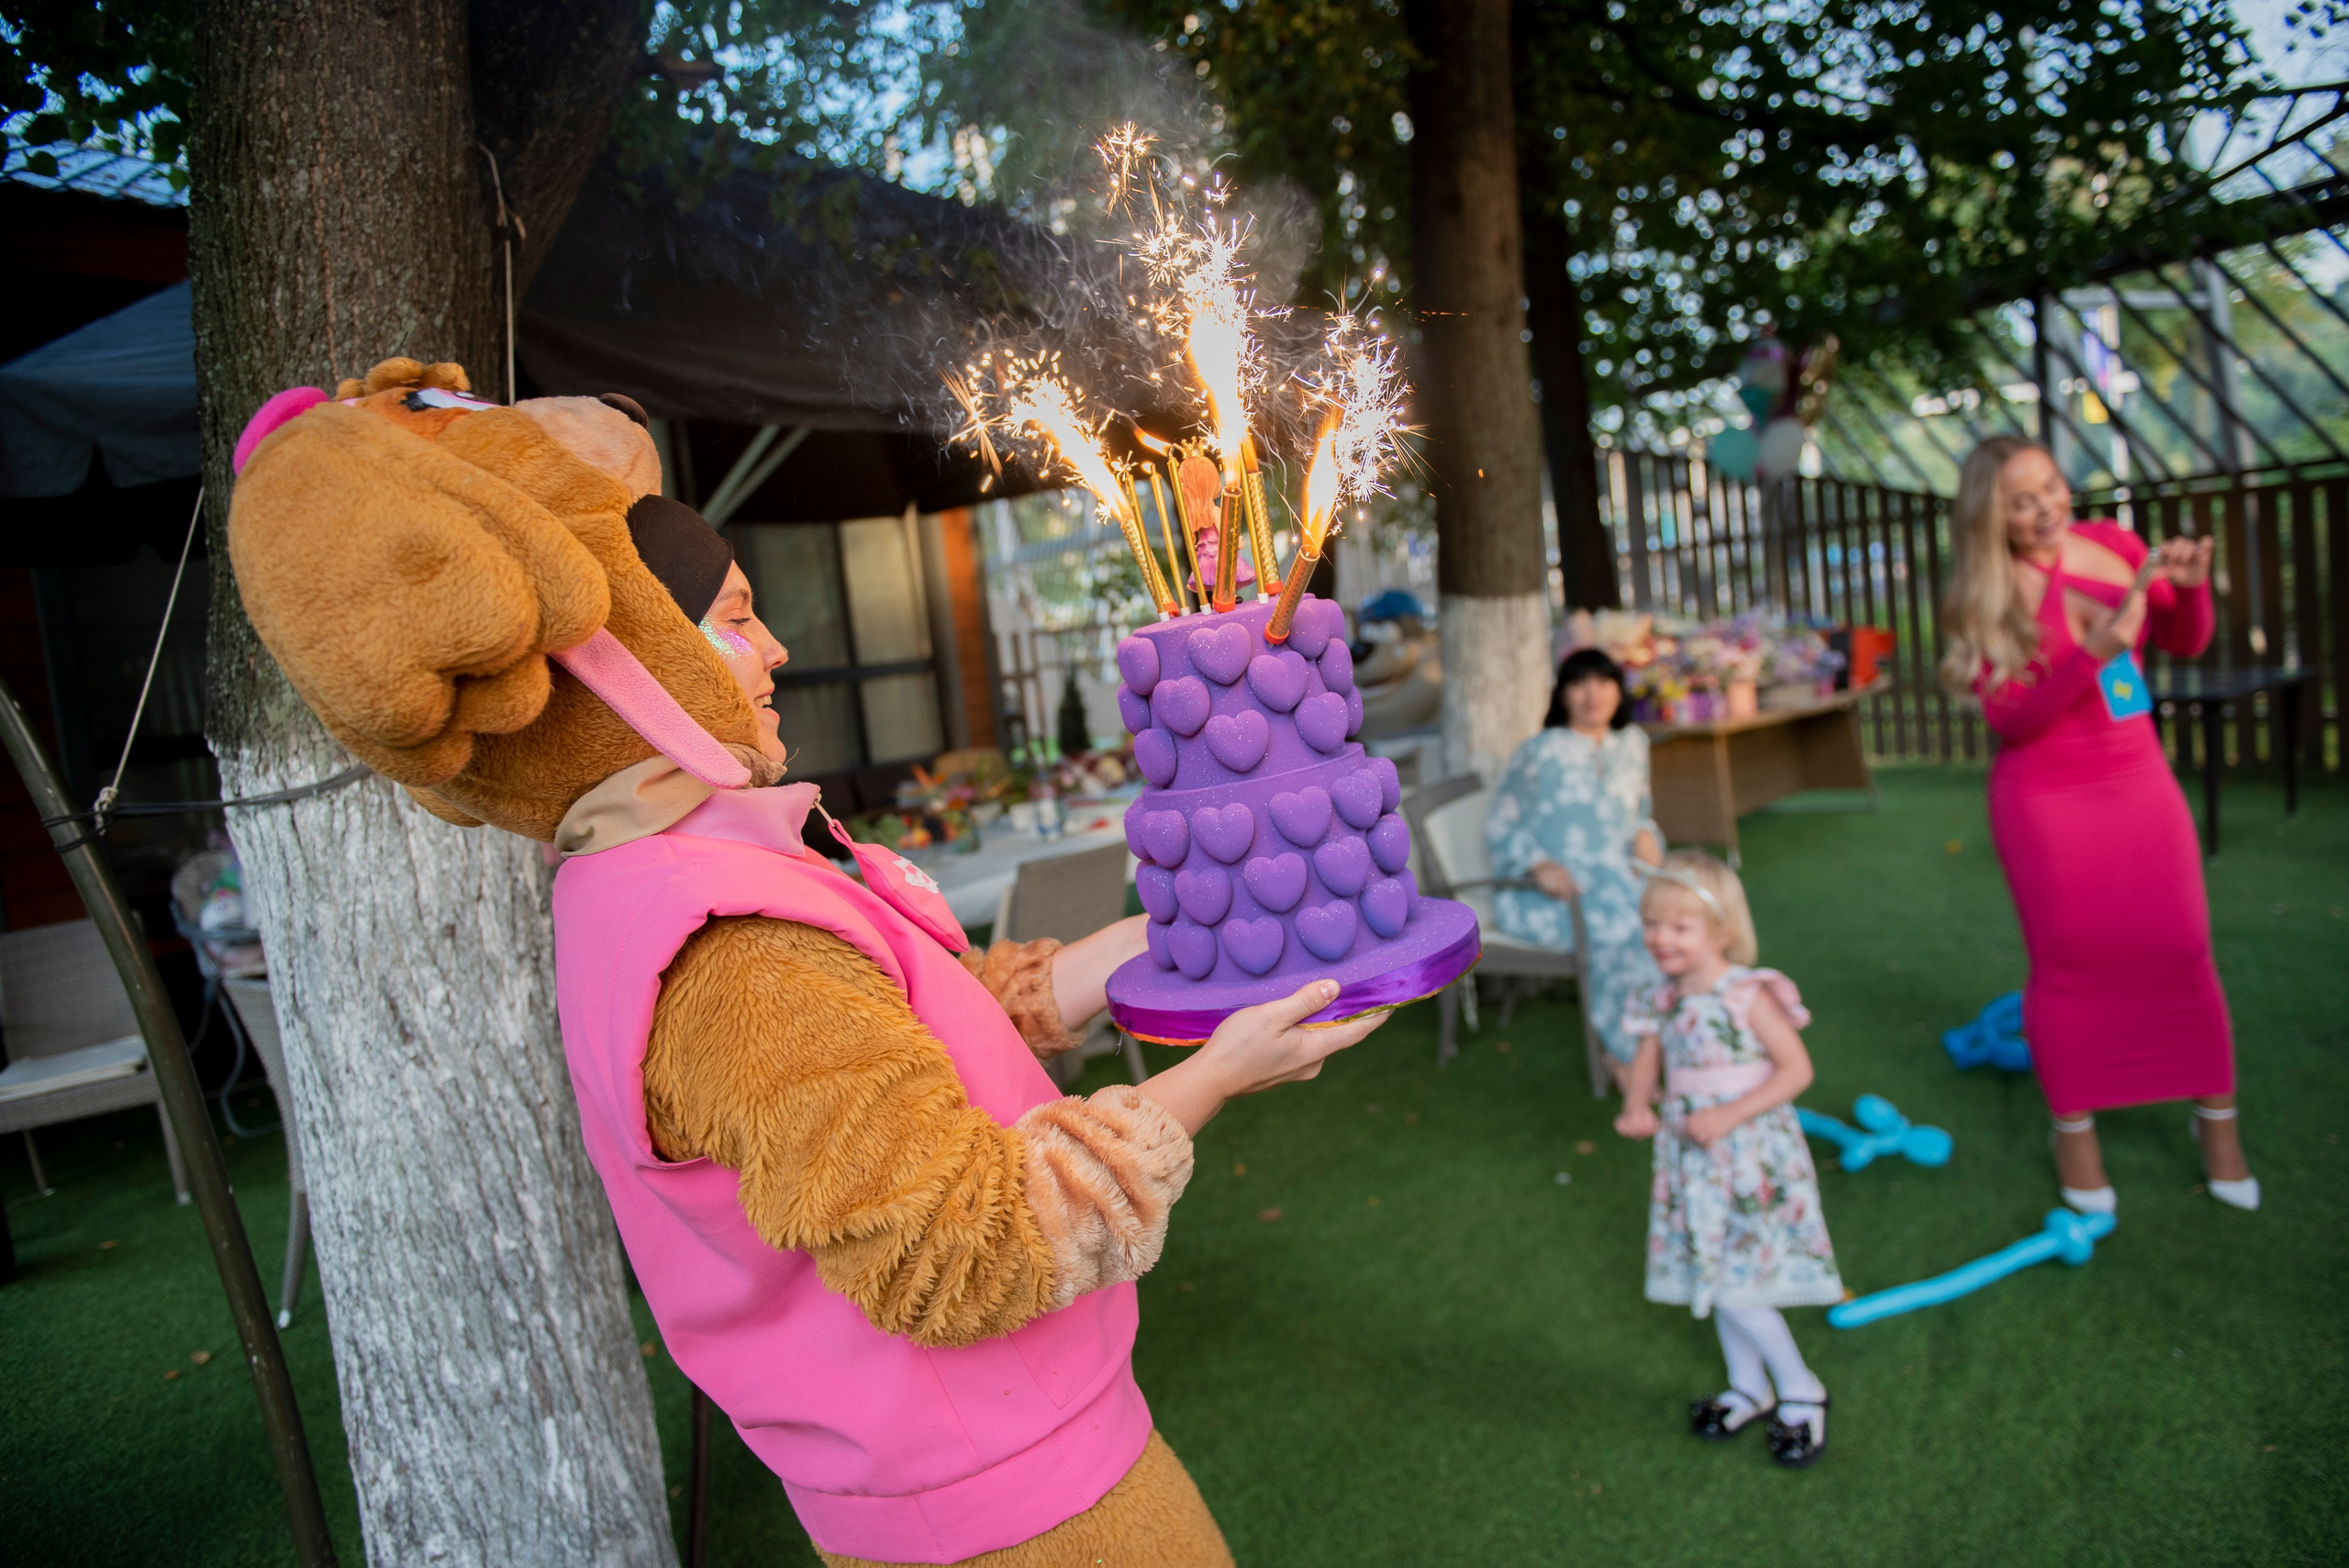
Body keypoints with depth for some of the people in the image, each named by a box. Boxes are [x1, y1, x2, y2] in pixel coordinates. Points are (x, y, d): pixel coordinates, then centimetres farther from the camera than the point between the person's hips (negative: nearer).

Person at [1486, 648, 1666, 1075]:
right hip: (1541, 893, -5)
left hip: (1614, 876, 5)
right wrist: (1539, 866, -20)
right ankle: (1629, 1054, -17)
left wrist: (1645, 837, -1)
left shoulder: (1633, 743, 16)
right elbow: (1500, 827, -2)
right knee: (1623, 924, -32)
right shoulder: (1541, 752, -1)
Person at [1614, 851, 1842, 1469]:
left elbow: (1796, 1070, -17)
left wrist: (1730, 1114, -24)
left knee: (1734, 1287, -6)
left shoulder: (1748, 996, -18)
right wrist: (1636, 1106, -9)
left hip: (1750, 1158, -7)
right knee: (1712, 1277, 17)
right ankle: (1749, 1387, 37)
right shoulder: (1663, 1002, 1)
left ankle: (1800, 1389, 18)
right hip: (1694, 1162, 7)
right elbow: (1647, 1061, 12)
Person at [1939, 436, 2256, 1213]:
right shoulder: (1983, 597, -8)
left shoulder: (2113, 545, 1)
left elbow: (2186, 644, 12)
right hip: (2046, 799, -3)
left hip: (2139, 781, 3)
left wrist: (2190, 586, -8)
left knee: (2182, 950, 4)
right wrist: (2093, 654, -28)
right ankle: (2074, 1131, 19)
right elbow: (2007, 716, -17)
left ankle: (2217, 1119, 23)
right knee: (2068, 961, 3)